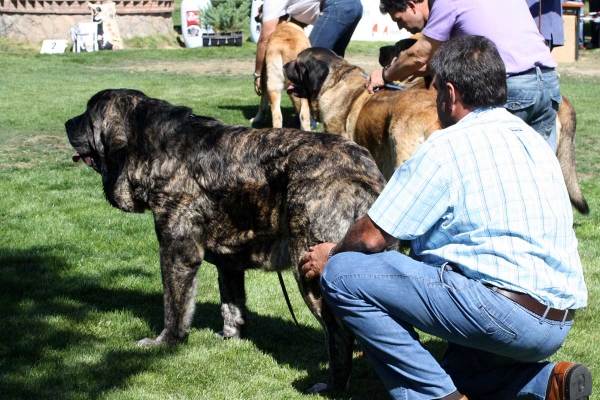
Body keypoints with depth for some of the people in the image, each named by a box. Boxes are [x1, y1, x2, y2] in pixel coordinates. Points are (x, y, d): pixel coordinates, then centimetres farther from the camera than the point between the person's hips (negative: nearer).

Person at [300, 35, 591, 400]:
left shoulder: (447, 147, -8)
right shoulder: (532, 139, 17)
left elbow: (372, 236, -8)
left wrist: (332, 255, 15)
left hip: (504, 308, -9)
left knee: (343, 275, -8)